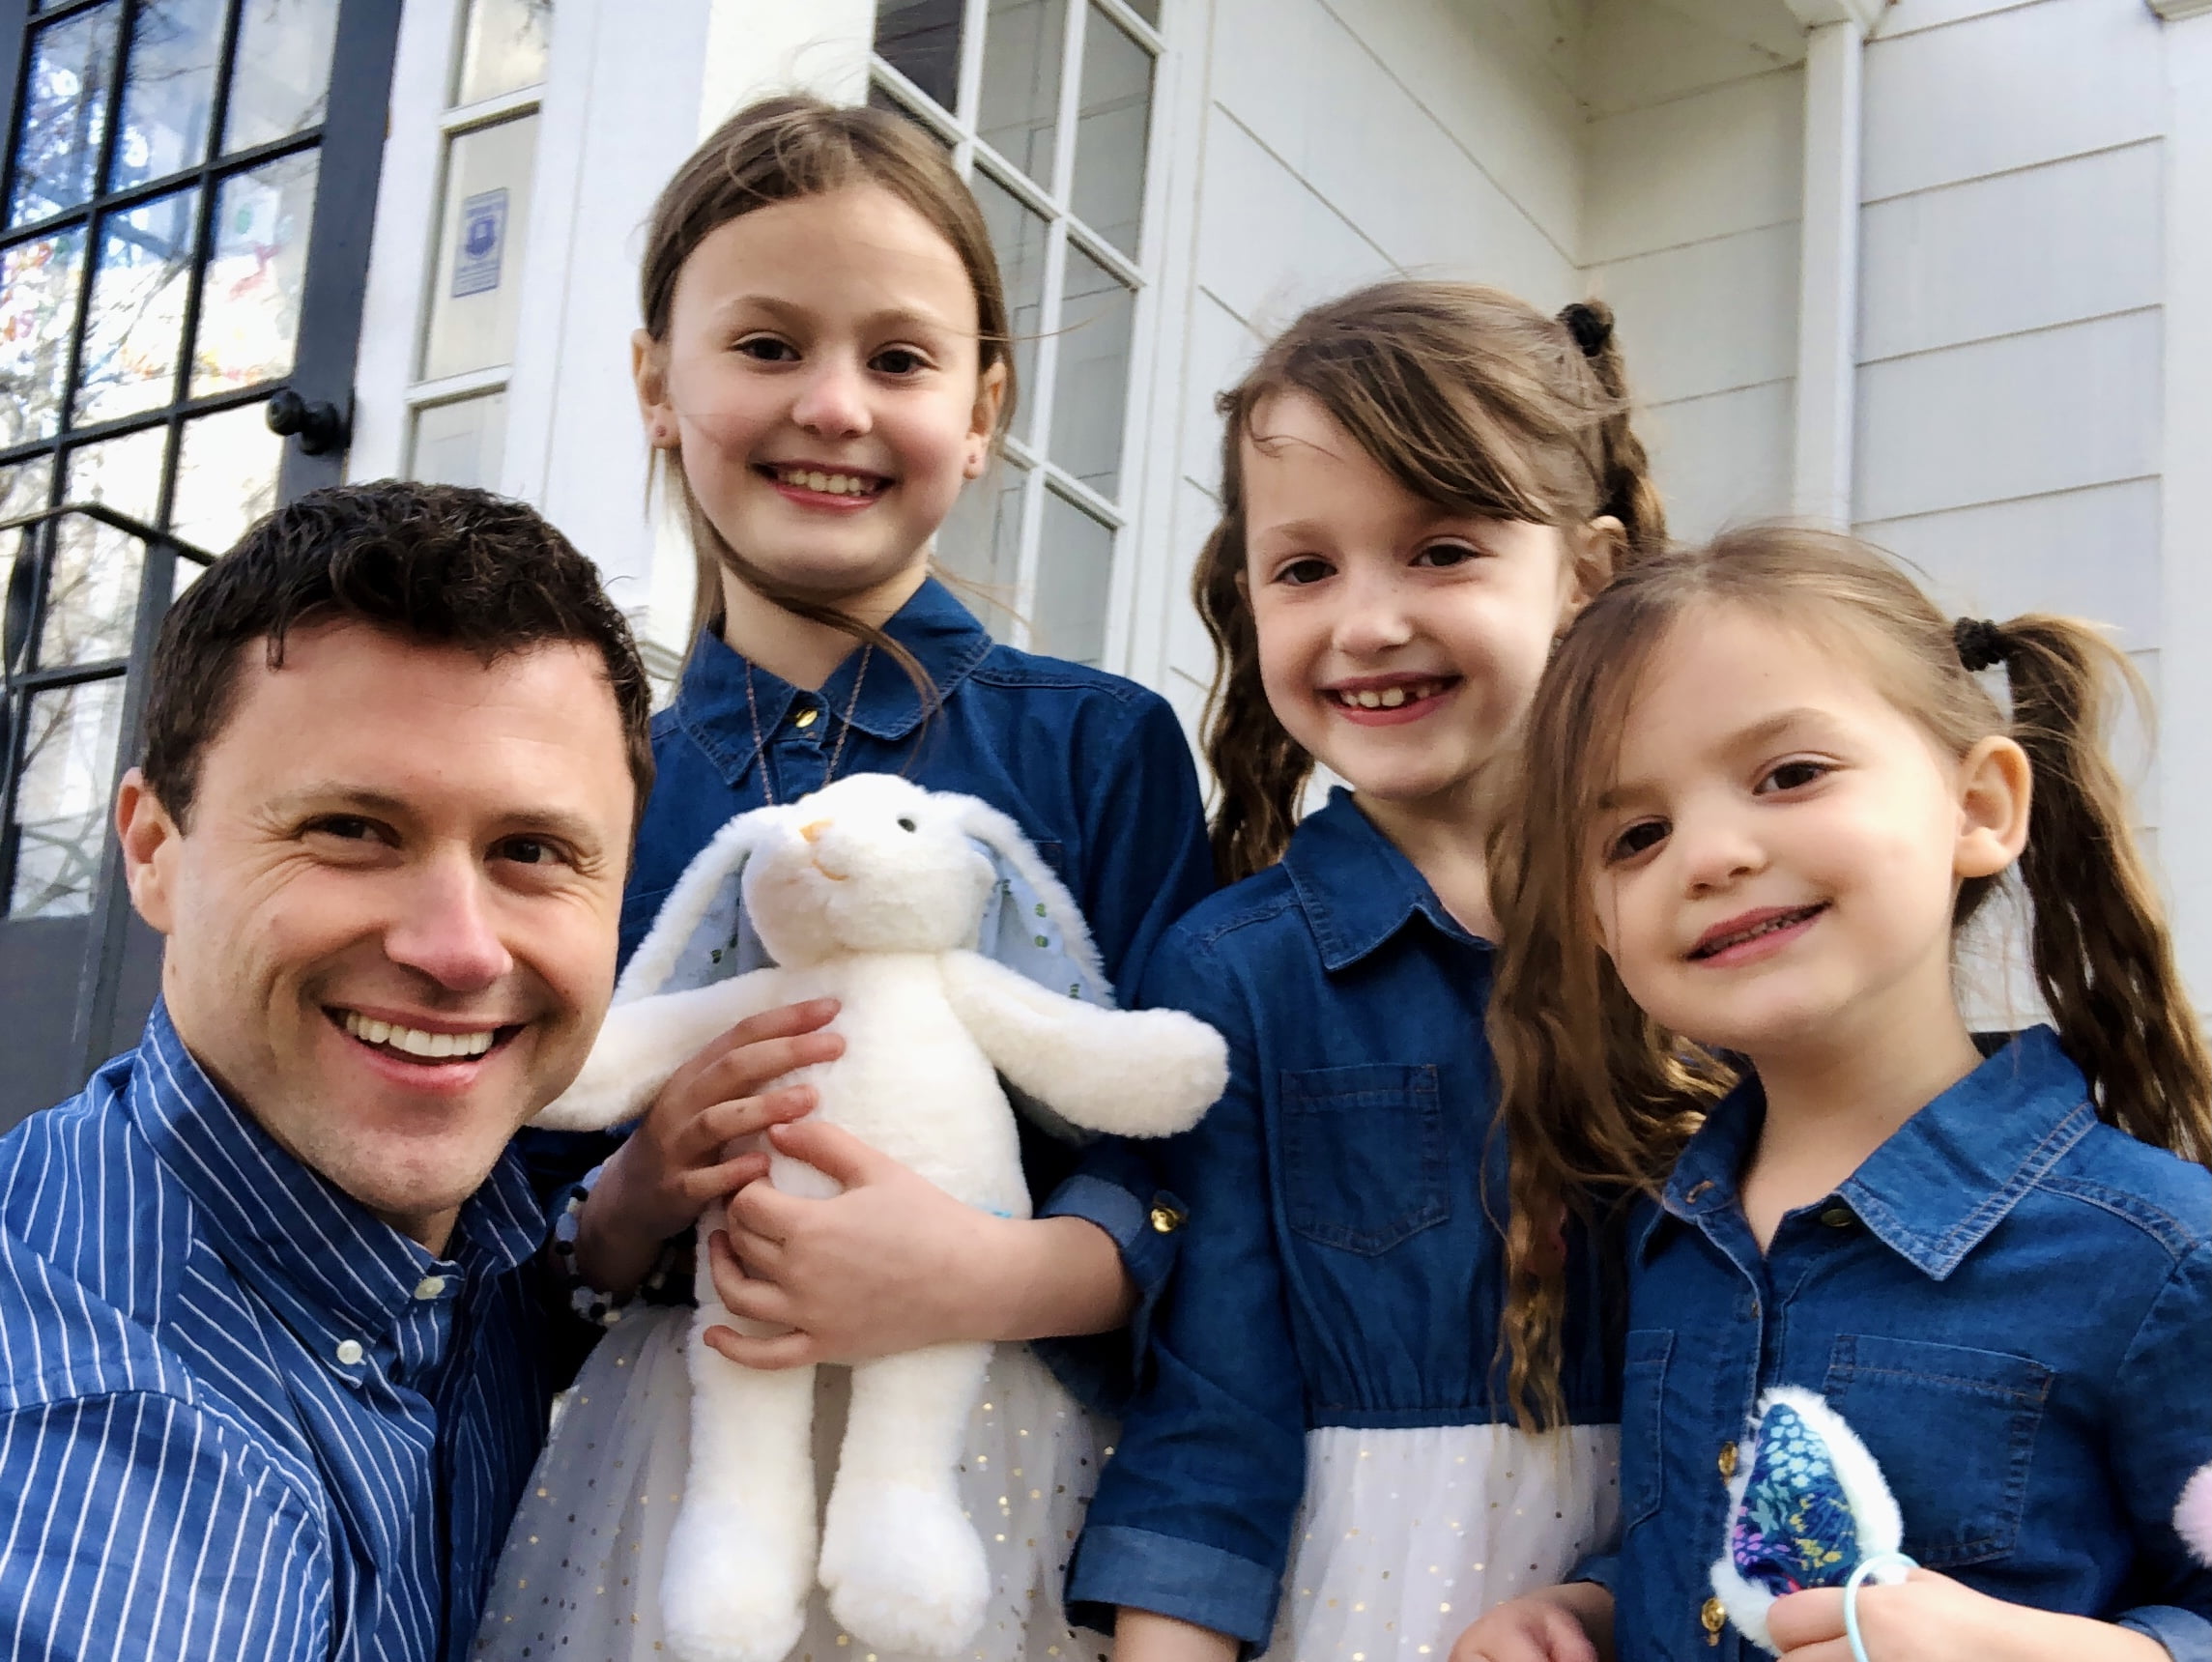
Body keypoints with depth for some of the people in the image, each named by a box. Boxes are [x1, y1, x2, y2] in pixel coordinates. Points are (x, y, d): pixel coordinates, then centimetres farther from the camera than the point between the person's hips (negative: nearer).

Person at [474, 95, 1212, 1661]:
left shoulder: (1102, 745, -1)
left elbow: (1185, 1172, -6)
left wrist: (983, 1277, -22)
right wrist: (634, 1197, -12)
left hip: (996, 1459, -2)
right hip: (653, 1461, 2)